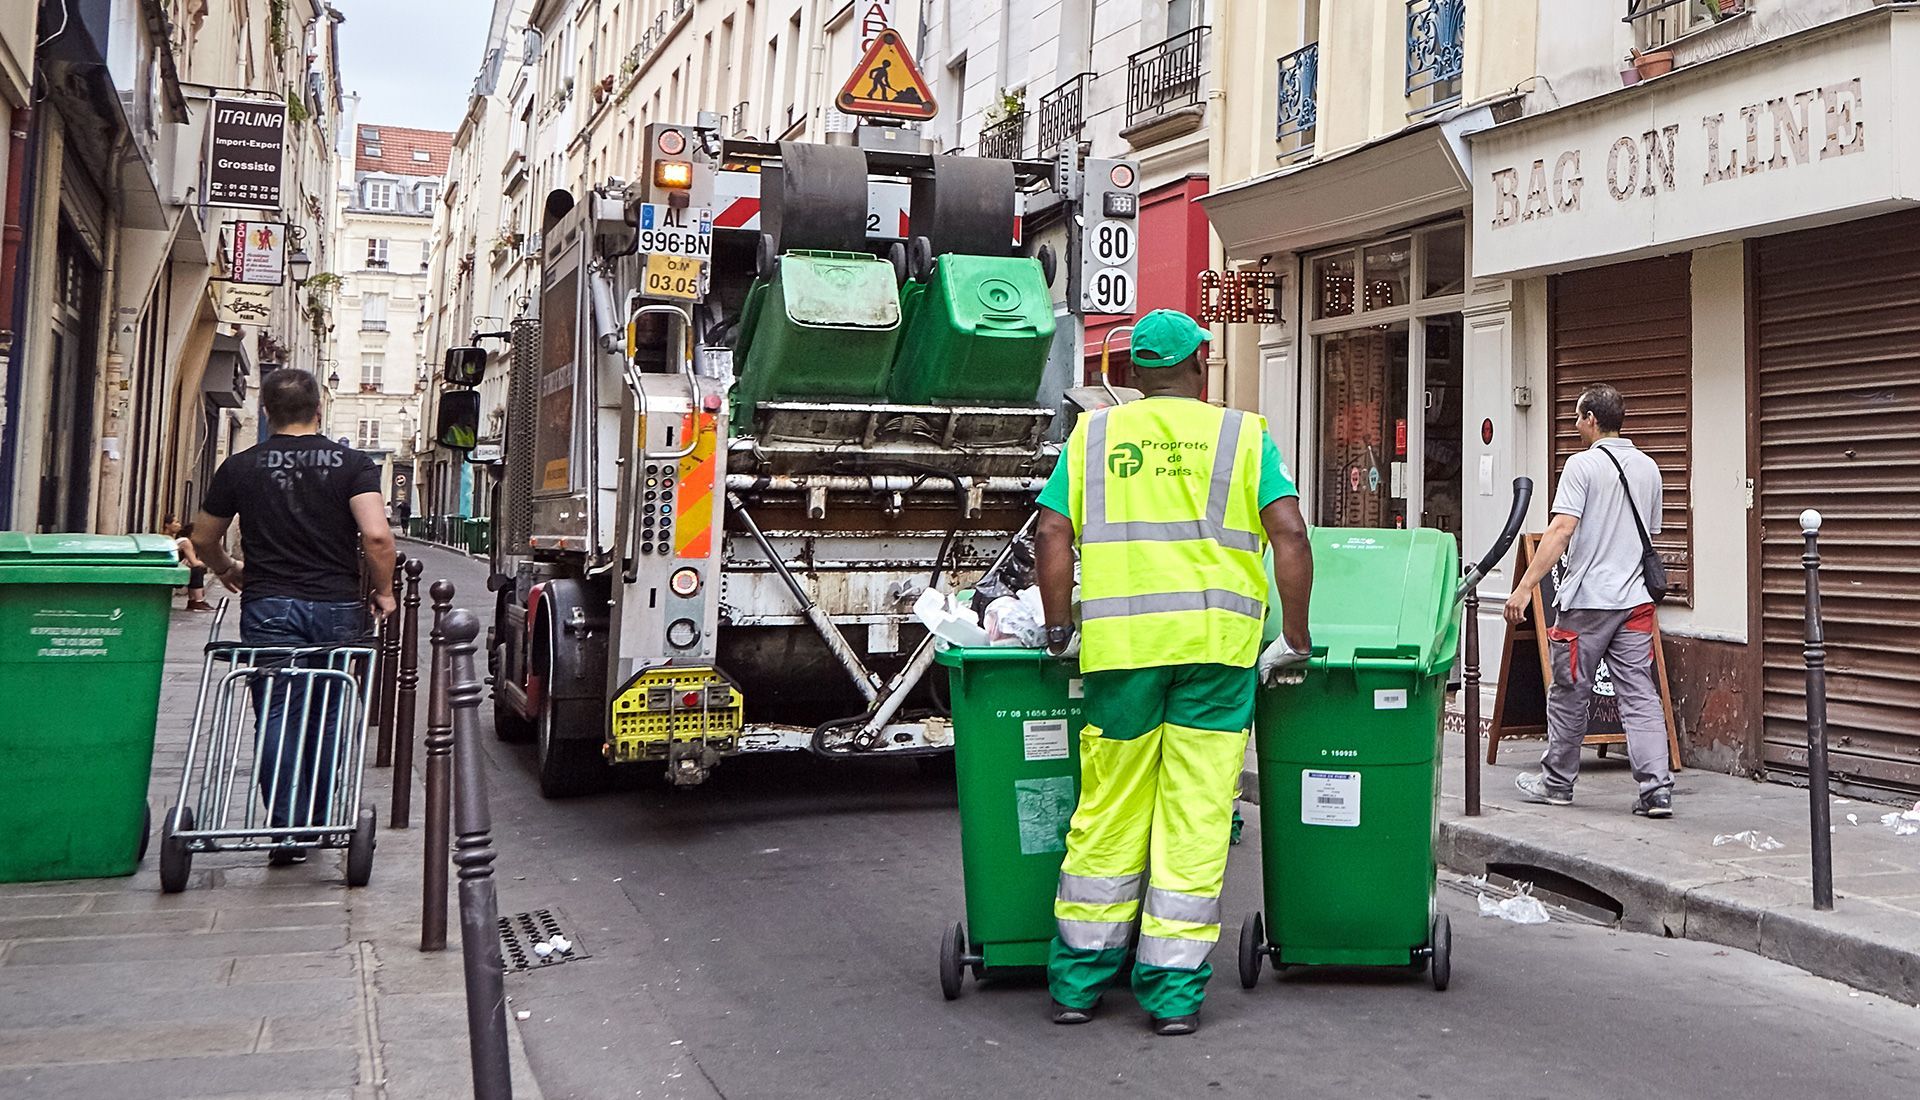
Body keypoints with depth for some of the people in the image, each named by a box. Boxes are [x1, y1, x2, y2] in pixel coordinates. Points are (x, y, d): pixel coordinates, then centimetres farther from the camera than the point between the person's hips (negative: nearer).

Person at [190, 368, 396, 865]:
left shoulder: (240, 468, 5)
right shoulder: (353, 464, 0)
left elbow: (203, 539, 16)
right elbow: (376, 535, -14)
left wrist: (228, 572, 36)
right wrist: (383, 591, 1)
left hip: (268, 606, 0)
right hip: (338, 606, 0)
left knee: (277, 716, 2)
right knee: (328, 716, 12)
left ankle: (287, 832, -2)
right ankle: (319, 823, 19)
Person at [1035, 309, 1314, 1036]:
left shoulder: (1094, 434, 12)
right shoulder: (1243, 436, 8)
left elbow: (1054, 533, 3)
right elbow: (1289, 536, -2)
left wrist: (1061, 632, 10)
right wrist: (1293, 642, 4)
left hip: (1120, 644, 1)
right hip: (1217, 643, -1)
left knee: (1108, 813, 10)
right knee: (1196, 816, 4)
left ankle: (1079, 980, 18)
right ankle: (1173, 989, 8)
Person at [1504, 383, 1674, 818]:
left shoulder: (1583, 464, -9)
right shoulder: (1648, 468, 13)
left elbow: (1561, 529, -18)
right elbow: (1651, 534, 20)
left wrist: (1526, 586, -19)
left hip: (1586, 601, -6)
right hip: (1635, 599, 6)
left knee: (1569, 694, 6)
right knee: (1640, 695, 4)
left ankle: (1556, 782, 17)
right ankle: (1656, 788, -2)